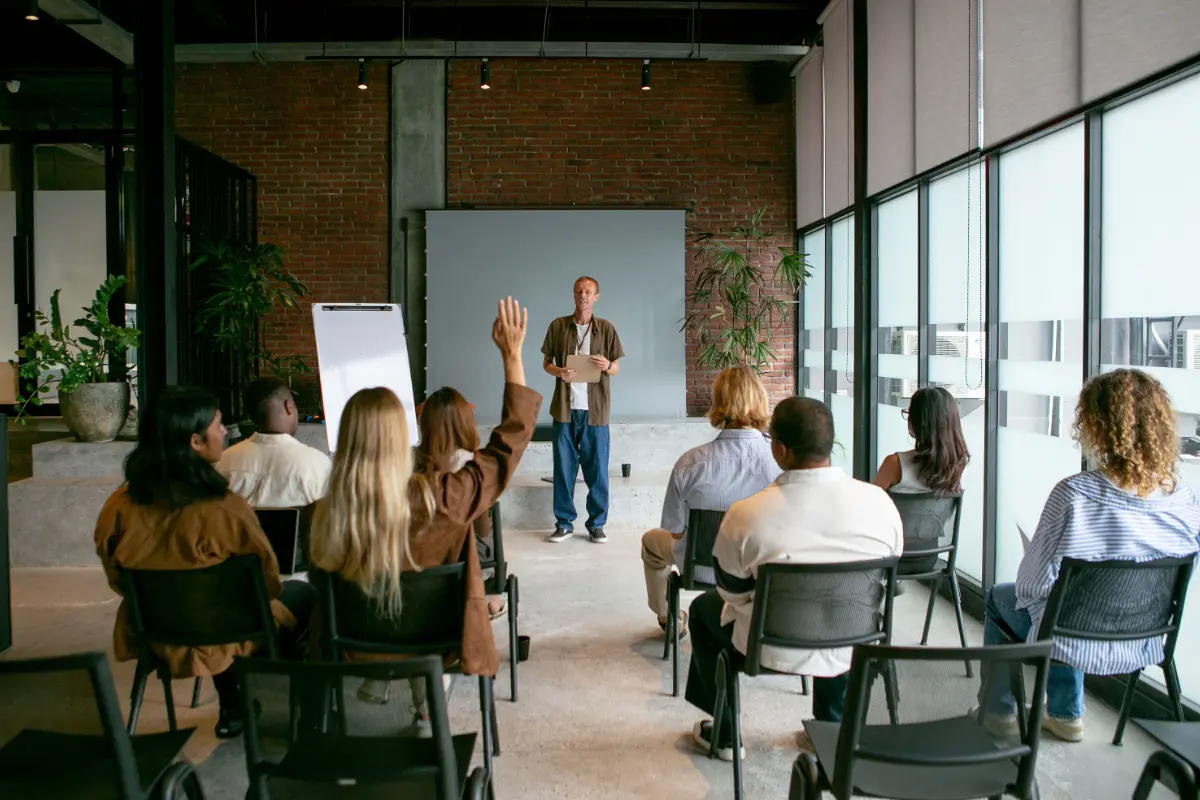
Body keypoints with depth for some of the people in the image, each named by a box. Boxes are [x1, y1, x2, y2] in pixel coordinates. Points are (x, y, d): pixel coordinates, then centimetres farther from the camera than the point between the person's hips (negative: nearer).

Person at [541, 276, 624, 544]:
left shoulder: (606, 328, 3)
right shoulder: (558, 326, 4)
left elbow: (617, 368, 7)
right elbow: (546, 362, 10)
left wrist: (607, 366, -16)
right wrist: (558, 372, -12)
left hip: (595, 410, 0)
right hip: (565, 408, 1)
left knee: (597, 470, 3)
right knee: (563, 468, 5)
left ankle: (596, 524, 14)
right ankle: (564, 523, 16)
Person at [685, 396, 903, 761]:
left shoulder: (745, 514, -23)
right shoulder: (879, 501, -15)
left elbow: (733, 592, -6)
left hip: (774, 651, -2)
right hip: (853, 650, 3)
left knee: (703, 607, 28)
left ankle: (723, 734, 37)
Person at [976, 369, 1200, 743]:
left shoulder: (1073, 494, -28)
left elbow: (1032, 584, -20)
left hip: (1075, 647, -5)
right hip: (1143, 649, 5)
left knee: (998, 597, 26)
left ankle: (998, 711, 38)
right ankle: (1067, 715, 42)